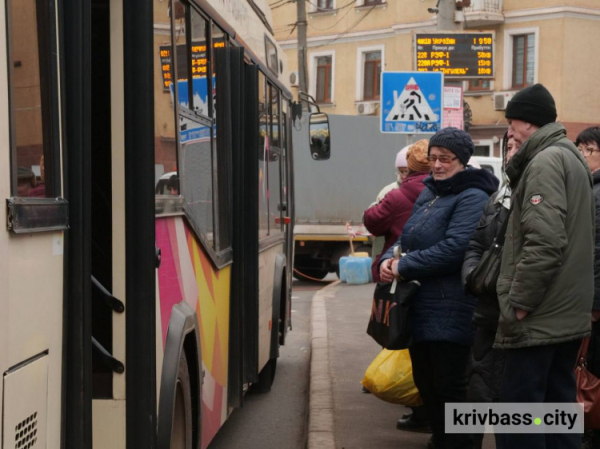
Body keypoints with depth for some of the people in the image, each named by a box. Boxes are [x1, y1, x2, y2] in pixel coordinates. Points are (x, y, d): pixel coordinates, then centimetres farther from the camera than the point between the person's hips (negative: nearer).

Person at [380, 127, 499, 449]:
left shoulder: (472, 198, -13)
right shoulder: (428, 193, 14)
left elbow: (455, 248, -24)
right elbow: (407, 239, 19)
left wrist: (404, 267, -19)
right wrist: (389, 259, -4)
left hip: (449, 310, -9)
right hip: (420, 305, 9)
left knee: (448, 386, -2)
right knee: (425, 382, 17)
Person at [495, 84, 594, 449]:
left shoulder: (546, 161, -13)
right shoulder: (572, 158, 18)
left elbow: (544, 242, -23)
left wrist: (518, 303, -18)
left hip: (539, 317, -10)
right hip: (568, 314, 10)